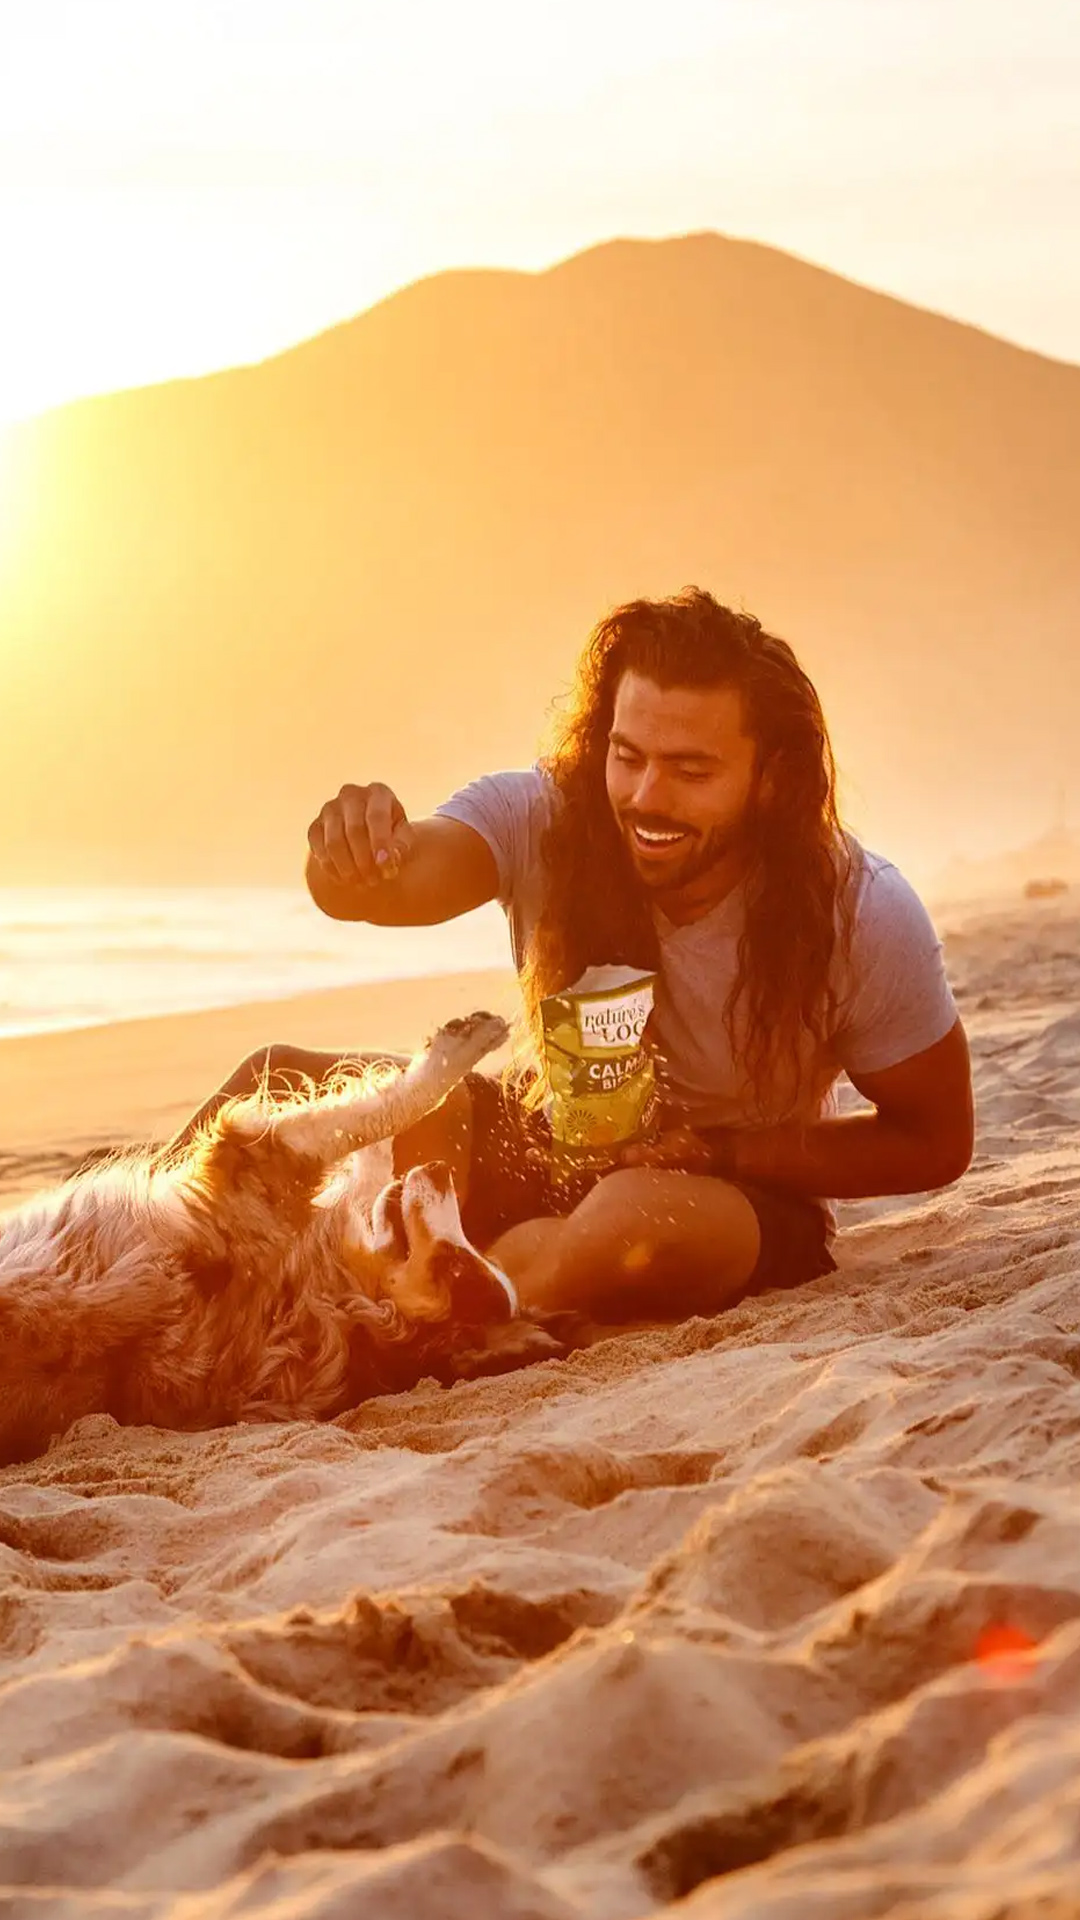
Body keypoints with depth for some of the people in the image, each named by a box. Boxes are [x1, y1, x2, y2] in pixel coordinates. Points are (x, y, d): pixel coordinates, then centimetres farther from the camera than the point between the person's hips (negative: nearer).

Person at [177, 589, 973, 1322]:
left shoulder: (862, 915, -20)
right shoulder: (542, 817, -17)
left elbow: (937, 1142, -11)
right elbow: (405, 876, -35)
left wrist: (723, 1152, -23)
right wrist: (354, 849, -61)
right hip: (544, 1149, 3)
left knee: (640, 1219, -41)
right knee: (279, 1086, -21)